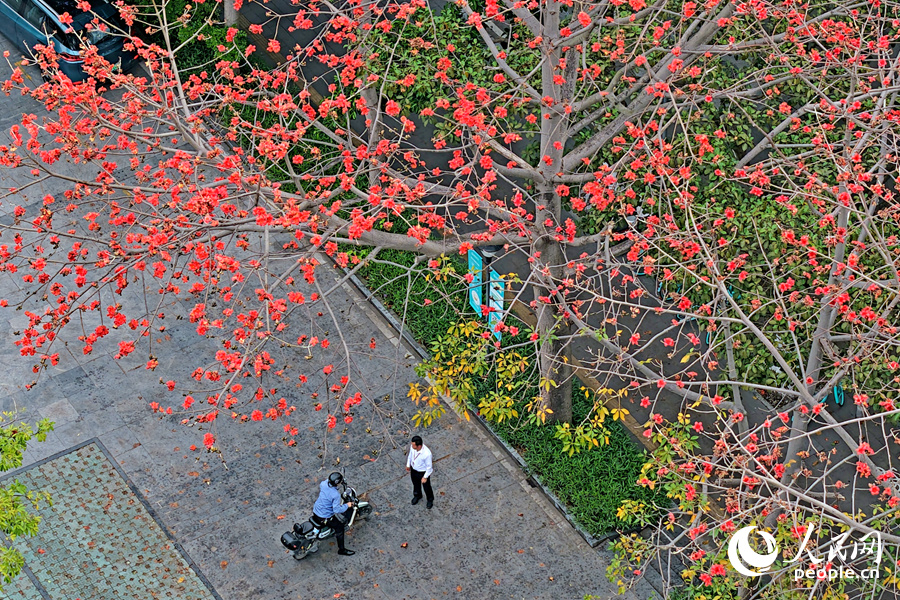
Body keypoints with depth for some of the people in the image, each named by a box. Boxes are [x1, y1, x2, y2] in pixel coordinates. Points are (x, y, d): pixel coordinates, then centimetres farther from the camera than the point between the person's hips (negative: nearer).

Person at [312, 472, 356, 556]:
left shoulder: (324, 483, -11)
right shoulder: (336, 495, -32)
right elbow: (337, 509, -29)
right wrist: (347, 505, -15)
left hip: (315, 511, 8)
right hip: (324, 518, -8)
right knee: (339, 527, 6)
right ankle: (341, 550, 16)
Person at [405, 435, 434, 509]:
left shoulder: (427, 454, -41)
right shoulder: (412, 447, -26)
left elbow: (429, 466, -24)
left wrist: (425, 477, -15)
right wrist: (408, 465, 10)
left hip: (423, 472, -5)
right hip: (413, 469, 5)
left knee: (426, 486, 24)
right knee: (416, 484, 32)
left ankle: (430, 499, 54)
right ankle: (417, 495, 64)